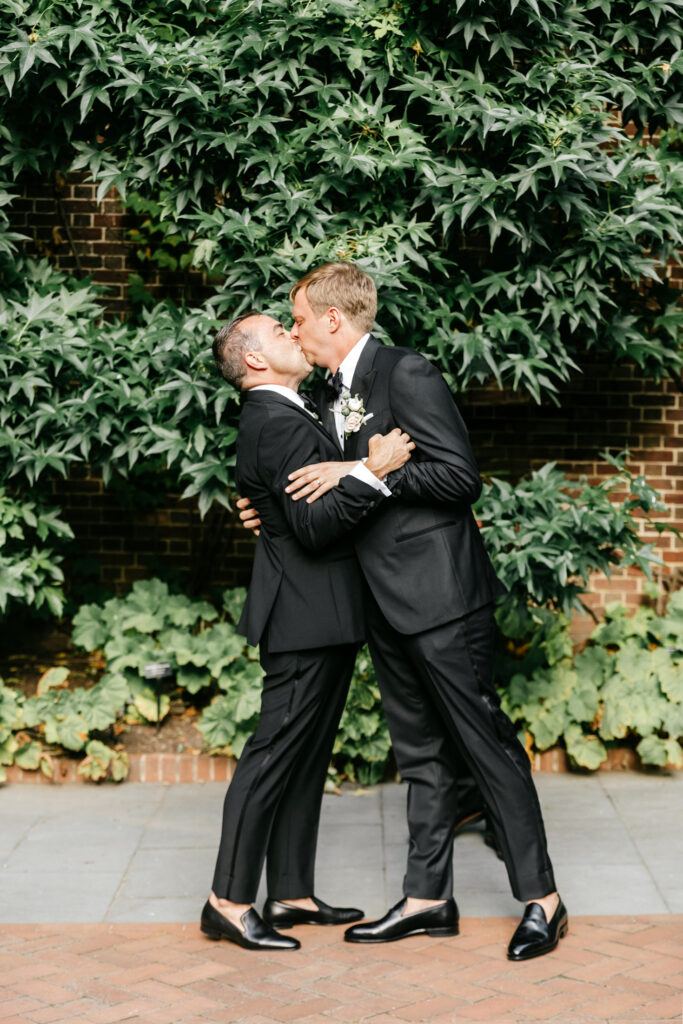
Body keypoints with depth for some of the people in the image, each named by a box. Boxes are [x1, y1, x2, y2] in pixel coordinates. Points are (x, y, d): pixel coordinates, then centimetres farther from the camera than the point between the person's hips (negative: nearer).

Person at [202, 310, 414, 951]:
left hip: (317, 618, 11)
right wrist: (371, 473, -28)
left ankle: (291, 894, 19)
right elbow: (312, 525, -24)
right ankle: (229, 901, -2)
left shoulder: (273, 418, 17)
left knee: (305, 759, 13)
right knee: (275, 754, -7)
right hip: (308, 618, -11)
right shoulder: (280, 425, -16)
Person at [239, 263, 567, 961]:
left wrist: (362, 472, -20)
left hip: (440, 595, -9)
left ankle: (540, 898, 4)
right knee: (421, 753, 13)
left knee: (485, 743, -4)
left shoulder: (407, 374, -12)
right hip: (387, 604, 9)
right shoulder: (332, 394, 15)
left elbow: (460, 477, -18)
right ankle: (427, 898, 19)